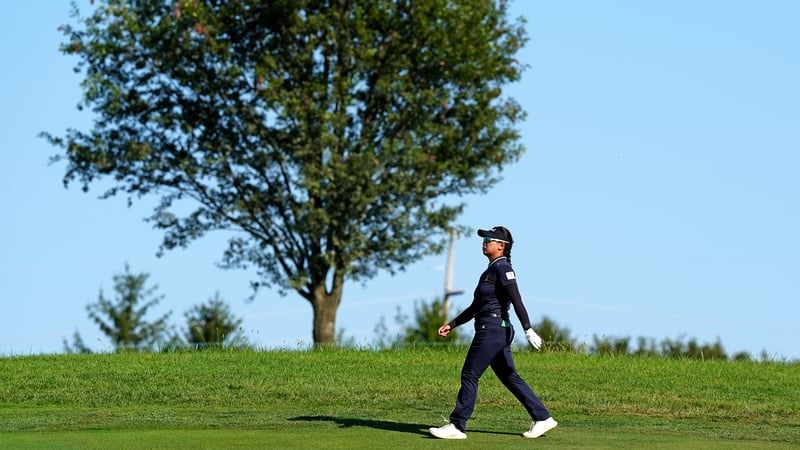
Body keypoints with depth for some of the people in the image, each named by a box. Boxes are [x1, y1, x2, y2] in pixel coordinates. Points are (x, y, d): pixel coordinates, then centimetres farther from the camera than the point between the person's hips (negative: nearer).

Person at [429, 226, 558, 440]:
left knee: (469, 375, -7)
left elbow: (516, 300, -20)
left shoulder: (502, 268, -10)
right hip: (499, 332, 10)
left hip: (492, 330, -10)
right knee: (510, 377, 11)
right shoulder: (491, 270, 20)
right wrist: (452, 324, 23)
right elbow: (476, 307, 25)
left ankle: (457, 426, -4)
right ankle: (542, 418, 13)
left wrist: (528, 329, -28)